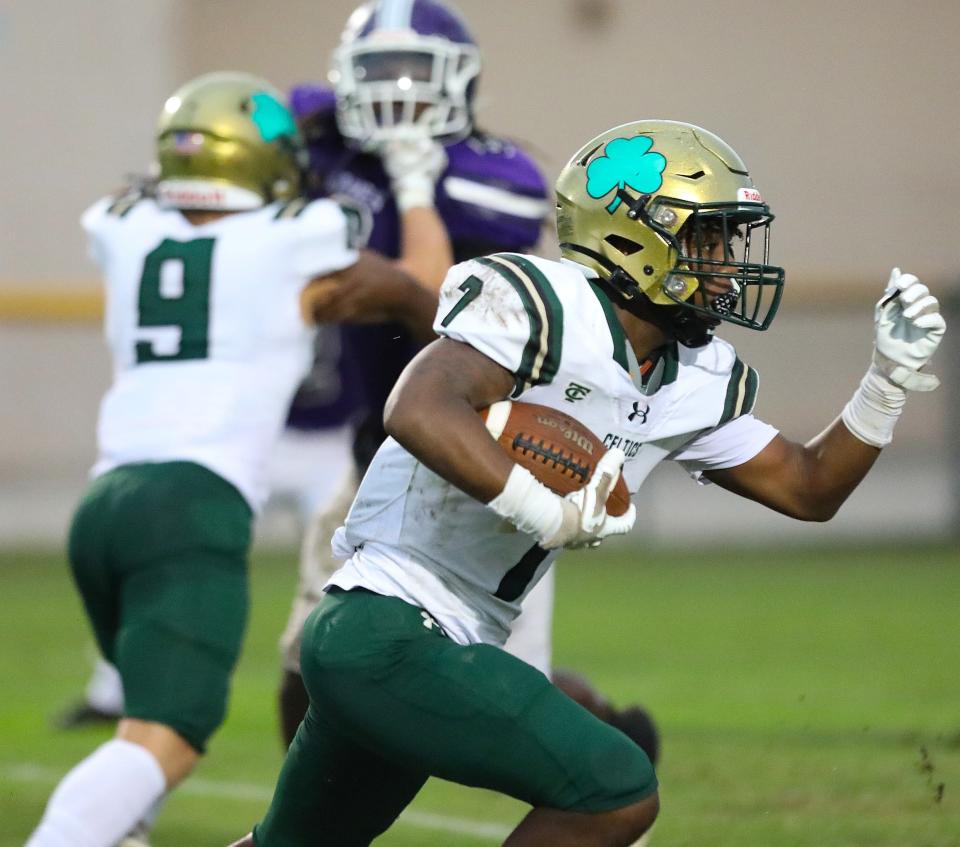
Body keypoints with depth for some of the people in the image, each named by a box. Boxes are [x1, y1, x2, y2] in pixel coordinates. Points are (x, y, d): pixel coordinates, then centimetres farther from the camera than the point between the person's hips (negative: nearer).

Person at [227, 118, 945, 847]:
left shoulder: (698, 386, 9)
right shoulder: (543, 307, -17)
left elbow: (810, 490, 19)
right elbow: (418, 412, -31)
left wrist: (891, 377, 6)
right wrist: (553, 514, -28)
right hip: (387, 629, -10)